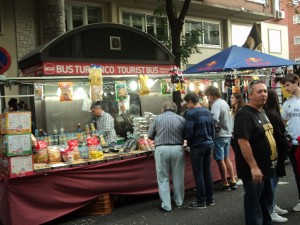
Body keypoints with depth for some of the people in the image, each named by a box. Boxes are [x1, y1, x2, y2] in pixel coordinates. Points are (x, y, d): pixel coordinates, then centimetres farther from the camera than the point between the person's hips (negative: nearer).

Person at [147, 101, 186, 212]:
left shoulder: (157, 118, 1)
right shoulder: (181, 119, 3)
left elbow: (150, 135, 5)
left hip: (162, 149, -1)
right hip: (178, 149, 2)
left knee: (163, 178, 9)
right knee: (178, 177, 16)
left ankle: (166, 205, 11)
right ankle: (179, 201, 32)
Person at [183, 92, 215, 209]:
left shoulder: (191, 114, -15)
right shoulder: (208, 112, 9)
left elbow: (188, 132, -18)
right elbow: (213, 130, 13)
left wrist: (188, 141, 2)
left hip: (197, 146, -7)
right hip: (209, 144, 7)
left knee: (198, 174, 1)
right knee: (207, 172, 14)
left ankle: (201, 202, 7)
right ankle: (210, 199, 22)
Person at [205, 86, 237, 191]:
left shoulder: (216, 104, -18)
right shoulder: (224, 102, 11)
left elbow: (214, 119, -32)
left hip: (219, 135, -9)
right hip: (227, 134, 9)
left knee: (220, 160, 2)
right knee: (226, 159, 18)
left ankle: (225, 184, 11)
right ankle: (233, 181, 20)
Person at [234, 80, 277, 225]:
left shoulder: (262, 112, 11)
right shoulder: (245, 114, -19)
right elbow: (243, 141, -26)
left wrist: (270, 162, 20)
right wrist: (253, 167, -27)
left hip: (266, 168, 10)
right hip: (253, 170, -10)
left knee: (266, 200, 22)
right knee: (254, 204, 4)